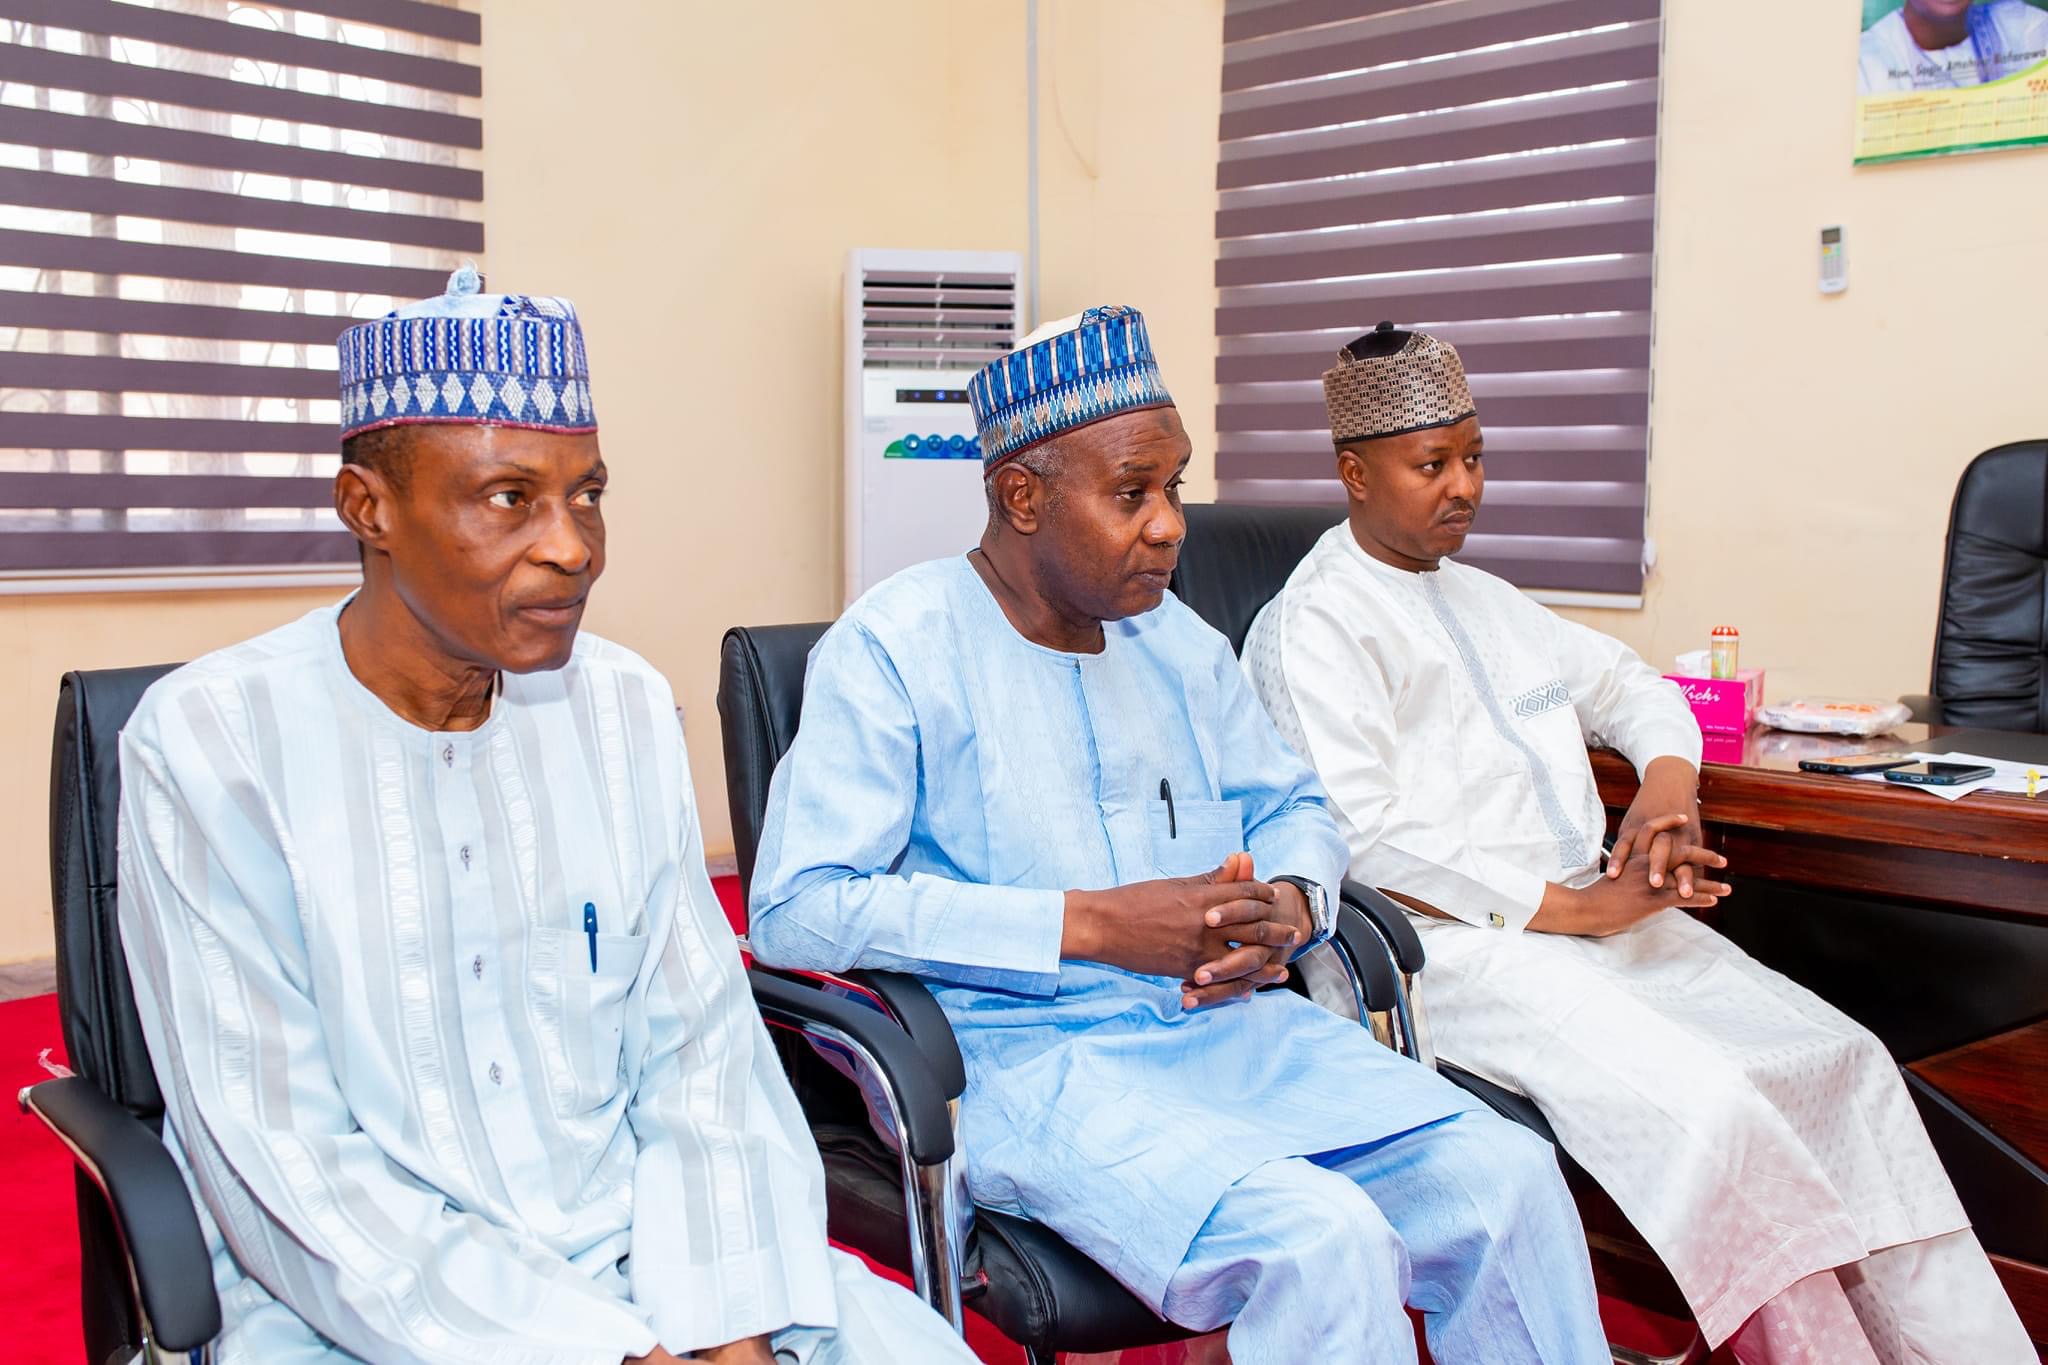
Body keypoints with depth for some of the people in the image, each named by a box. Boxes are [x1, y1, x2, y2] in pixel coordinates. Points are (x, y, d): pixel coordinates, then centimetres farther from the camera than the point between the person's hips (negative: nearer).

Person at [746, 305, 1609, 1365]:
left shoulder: (1175, 637, 14)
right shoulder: (895, 648, -6)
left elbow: (1292, 806, 26)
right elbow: (794, 909, -15)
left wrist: (1288, 905, -2)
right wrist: (1093, 924, -18)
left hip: (1230, 1025, 6)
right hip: (1029, 1054, -6)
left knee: (1509, 1179, -15)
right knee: (1321, 1242, -29)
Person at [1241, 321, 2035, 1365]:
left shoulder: (1477, 597, 22)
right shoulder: (1316, 624, -5)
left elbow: (1626, 683, 31)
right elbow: (1365, 835, -16)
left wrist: (1668, 780, 7)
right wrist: (1572, 908, -16)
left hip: (1598, 911, 8)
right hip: (1456, 945, -8)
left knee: (1843, 1061, -5)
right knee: (1706, 1109, -27)